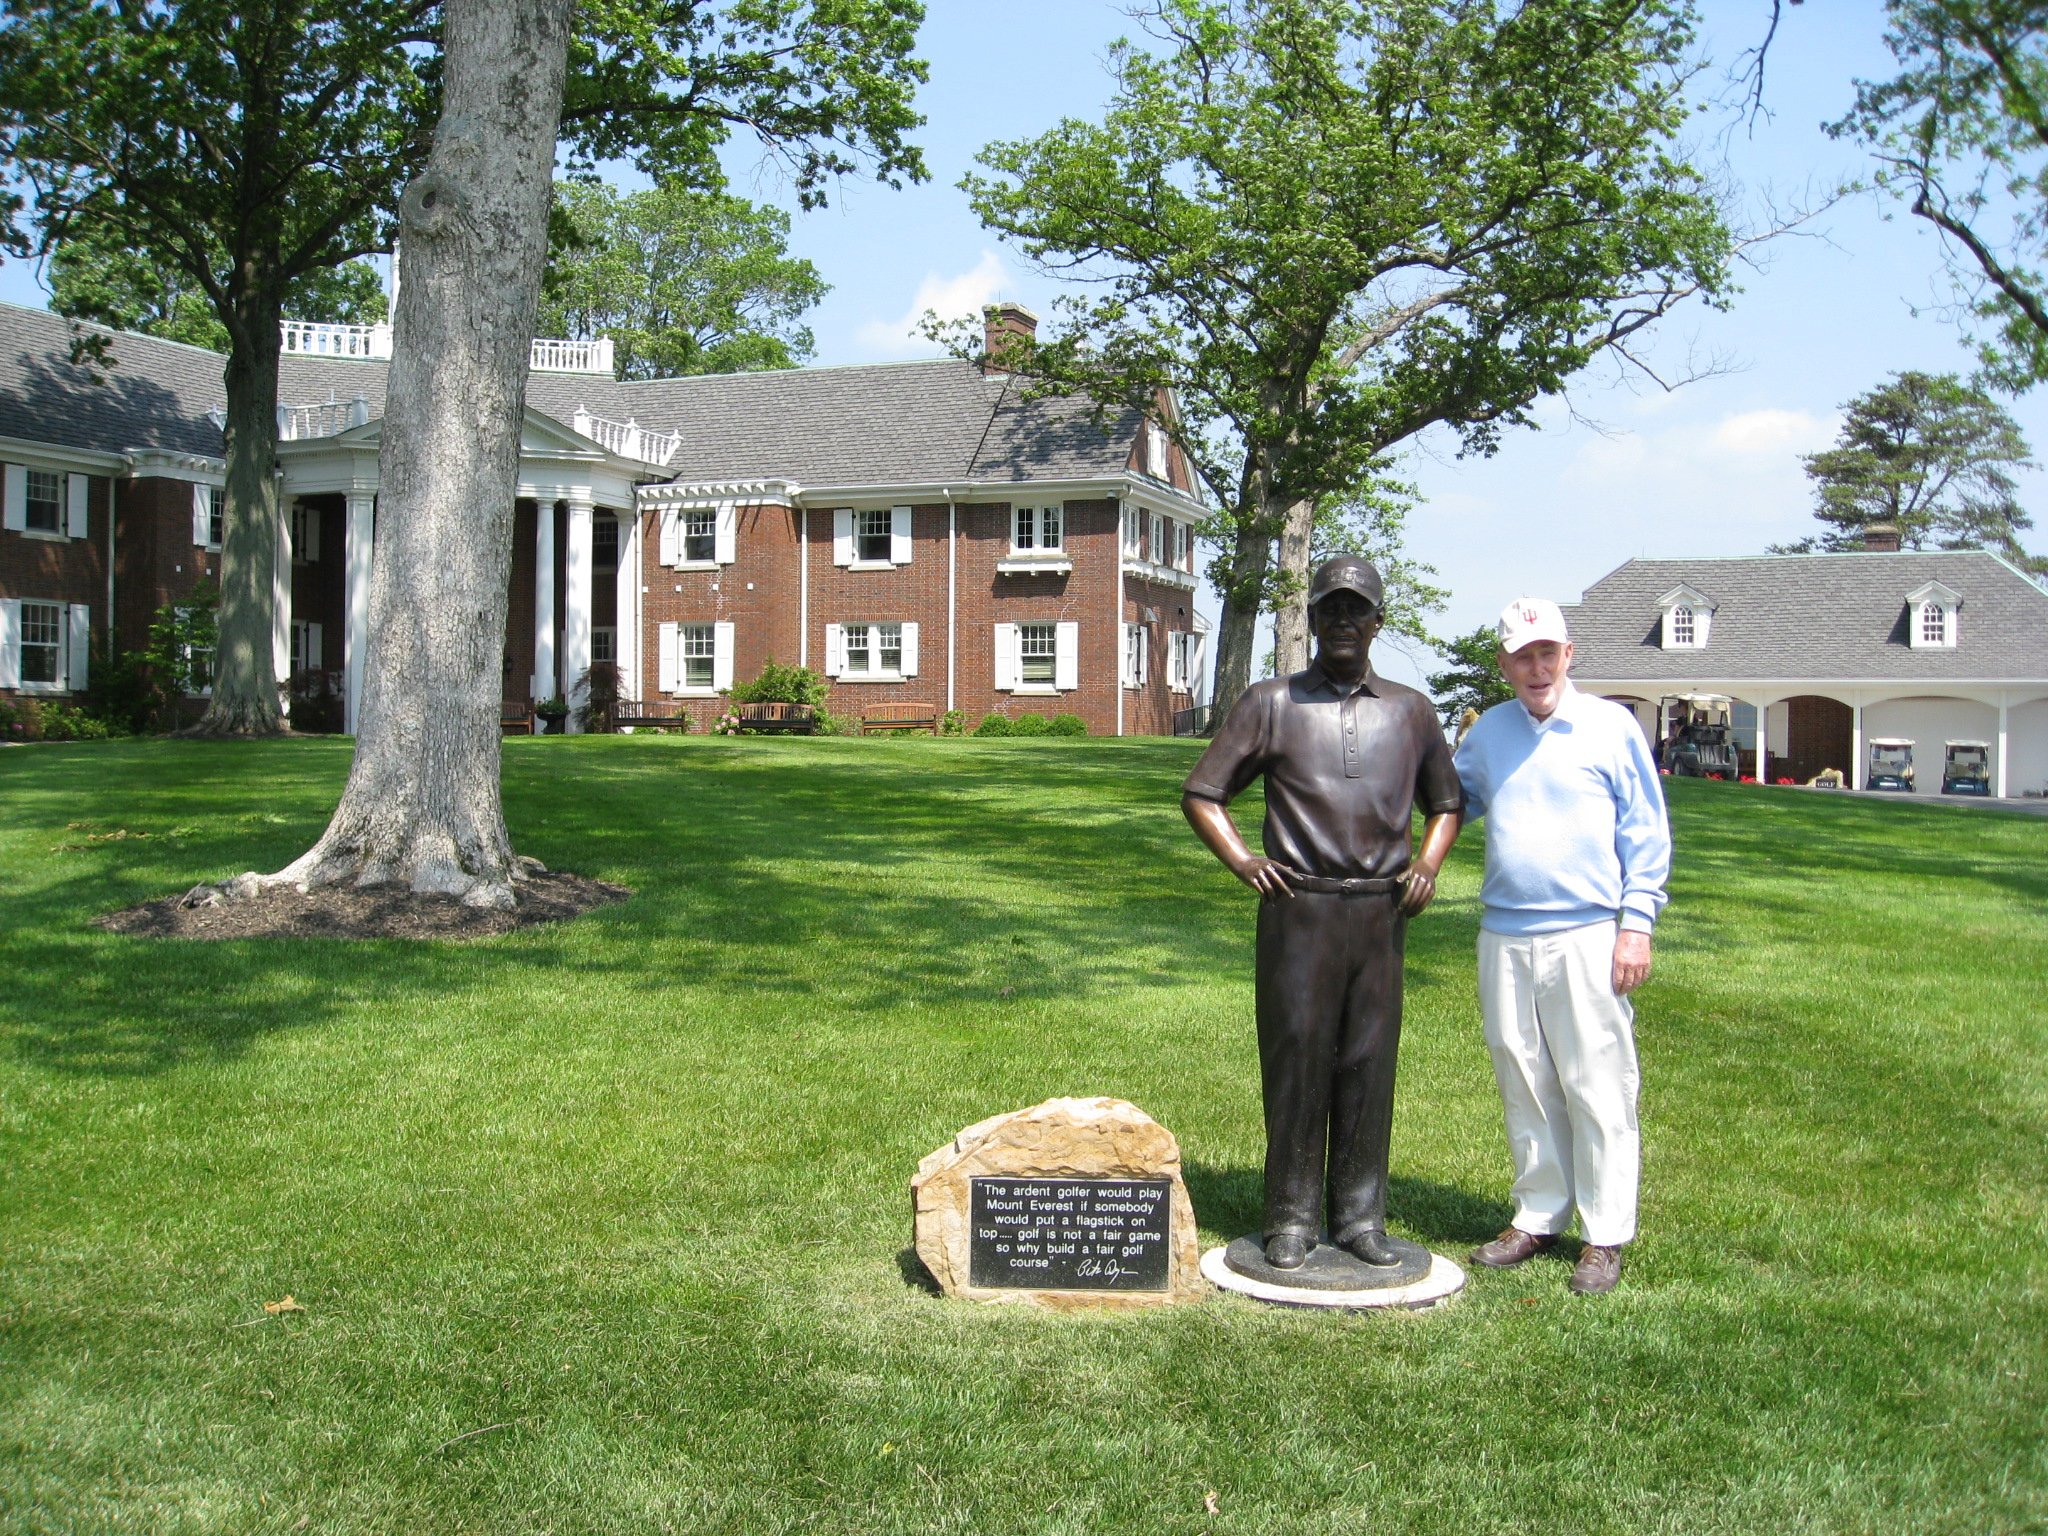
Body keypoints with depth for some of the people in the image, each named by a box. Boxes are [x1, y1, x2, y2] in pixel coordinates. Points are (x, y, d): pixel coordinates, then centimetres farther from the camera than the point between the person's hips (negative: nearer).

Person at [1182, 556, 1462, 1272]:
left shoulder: (1410, 710, 12)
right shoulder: (1271, 703, 4)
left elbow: (1445, 801, 25)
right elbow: (1201, 793, 7)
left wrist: (1427, 864, 8)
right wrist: (1242, 861, -5)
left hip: (1380, 911, 3)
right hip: (1299, 908, -2)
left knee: (1369, 1064, 6)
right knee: (1296, 1060, 0)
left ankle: (1360, 1216, 16)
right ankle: (1291, 1220, 9)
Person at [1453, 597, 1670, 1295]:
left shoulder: (1611, 726, 1)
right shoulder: (1487, 732, 12)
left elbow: (1646, 832, 1)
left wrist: (1637, 924, -6)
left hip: (1587, 937, -4)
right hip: (1504, 937, 4)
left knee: (1598, 1090, -1)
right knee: (1524, 1088, 10)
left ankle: (1605, 1237, 8)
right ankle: (1538, 1217, 22)